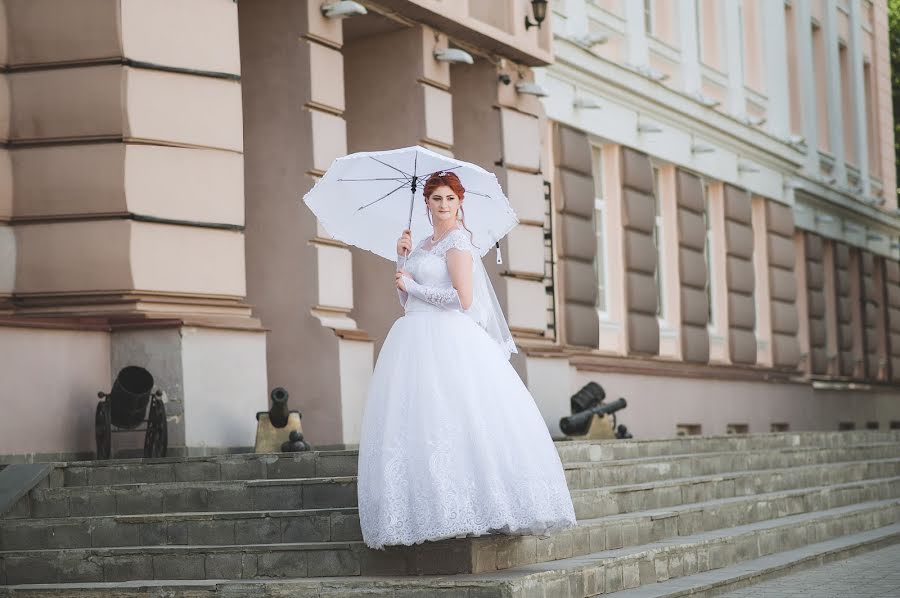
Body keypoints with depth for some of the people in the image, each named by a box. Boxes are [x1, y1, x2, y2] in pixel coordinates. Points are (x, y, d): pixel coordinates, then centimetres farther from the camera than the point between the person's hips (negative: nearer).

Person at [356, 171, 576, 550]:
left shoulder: (457, 241, -4)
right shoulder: (422, 245, 20)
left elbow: (463, 299, -14)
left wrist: (412, 285, -5)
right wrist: (403, 259, 9)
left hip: (447, 342, -8)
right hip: (415, 341, 8)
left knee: (453, 423, -15)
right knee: (414, 426, 0)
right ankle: (432, 506, 0)